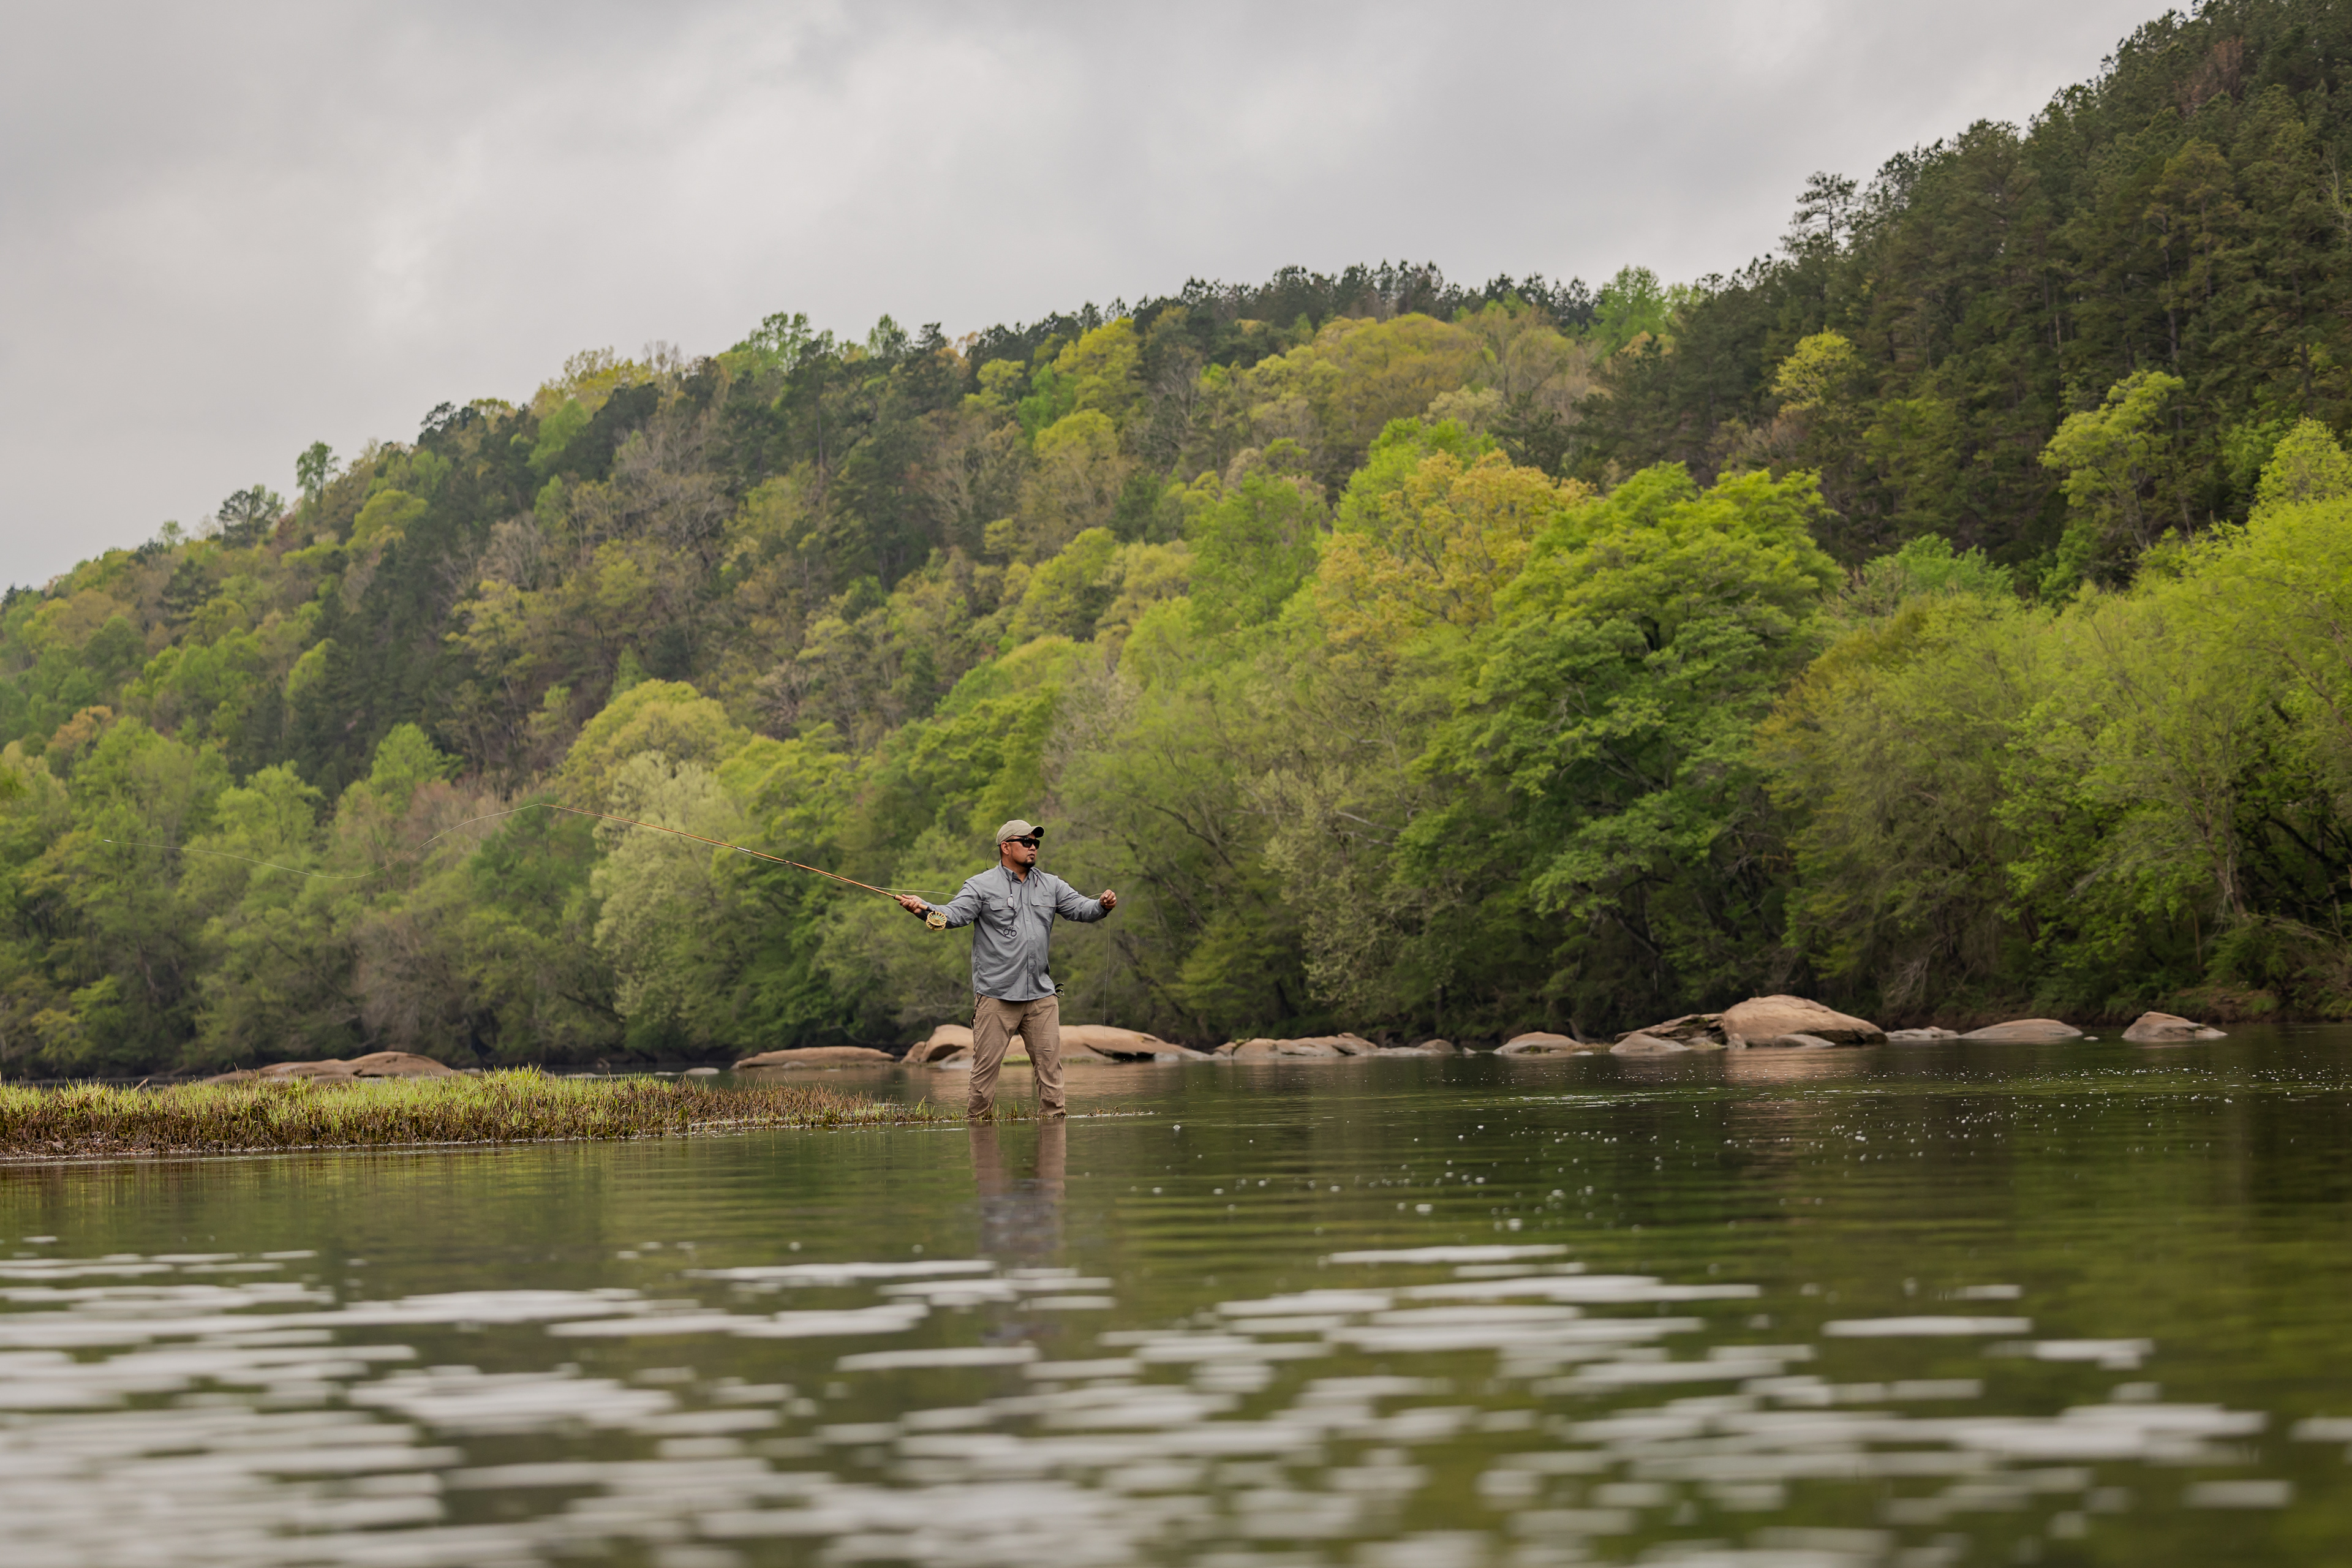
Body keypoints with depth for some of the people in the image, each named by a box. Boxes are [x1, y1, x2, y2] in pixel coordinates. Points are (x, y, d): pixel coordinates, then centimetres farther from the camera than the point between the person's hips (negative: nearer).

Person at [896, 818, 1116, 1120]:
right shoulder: (982, 886, -1)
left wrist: (1101, 905, -15)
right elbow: (954, 914, -11)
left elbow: (1079, 907, 7)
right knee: (986, 1064, -2)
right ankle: (978, 1118, 7)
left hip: (1041, 994, 4)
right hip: (995, 995, -4)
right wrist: (924, 909, -30)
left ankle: (1053, 1113, 11)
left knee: (1049, 1060, 4)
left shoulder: (1051, 885, 14)